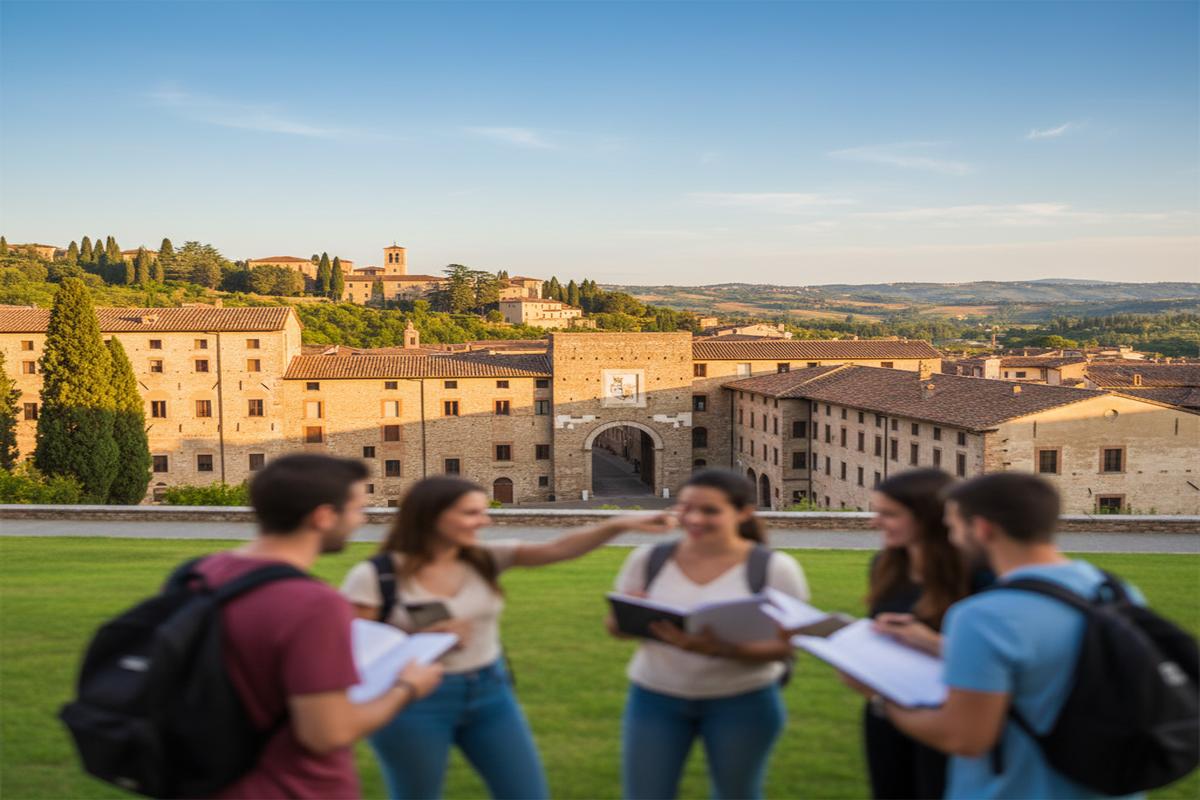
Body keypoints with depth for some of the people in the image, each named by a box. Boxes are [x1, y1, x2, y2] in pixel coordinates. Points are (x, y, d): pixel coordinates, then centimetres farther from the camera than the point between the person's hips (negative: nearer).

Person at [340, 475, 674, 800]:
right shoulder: (374, 576, -13)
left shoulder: (485, 558, -2)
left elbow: (557, 549, -14)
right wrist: (424, 638, -22)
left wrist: (618, 525, -28)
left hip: (490, 692, 5)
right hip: (414, 703, -4)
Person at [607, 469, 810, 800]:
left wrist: (721, 649, -29)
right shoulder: (648, 559, -3)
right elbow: (616, 626, 1)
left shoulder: (774, 567, -10)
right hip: (655, 696, 1)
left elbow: (785, 646, -12)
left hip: (744, 701, -1)